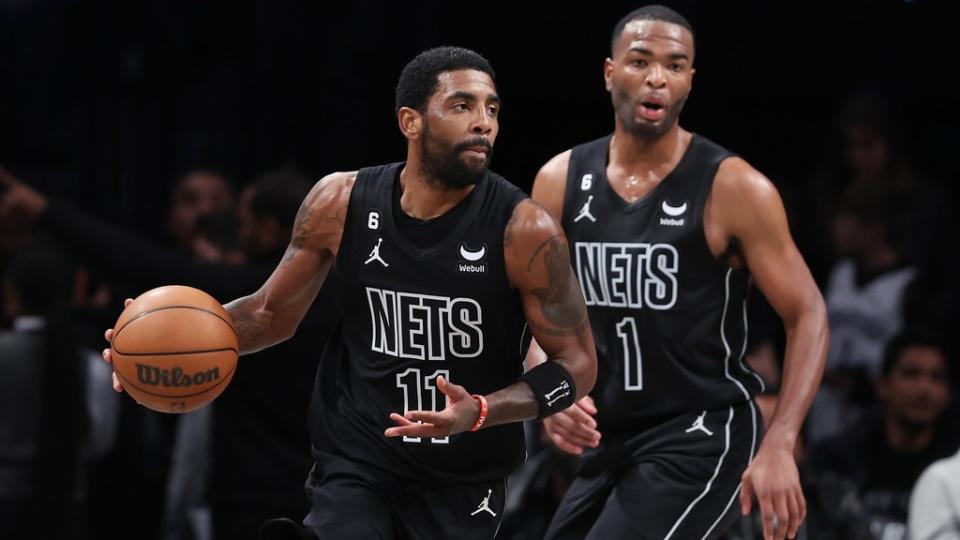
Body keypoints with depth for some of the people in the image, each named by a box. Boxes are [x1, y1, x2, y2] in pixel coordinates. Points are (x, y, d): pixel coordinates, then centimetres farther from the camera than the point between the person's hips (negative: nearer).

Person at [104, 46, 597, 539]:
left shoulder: (523, 230, -16)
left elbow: (576, 363, -10)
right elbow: (274, 312, 8)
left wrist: (481, 412, -26)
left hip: (464, 484, 0)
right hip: (354, 462, 1)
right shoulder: (340, 203, -7)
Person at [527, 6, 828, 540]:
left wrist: (779, 446, -22)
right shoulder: (561, 181, 3)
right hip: (607, 438, 6)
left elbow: (808, 315, -10)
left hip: (701, 437, -6)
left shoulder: (733, 188, -12)